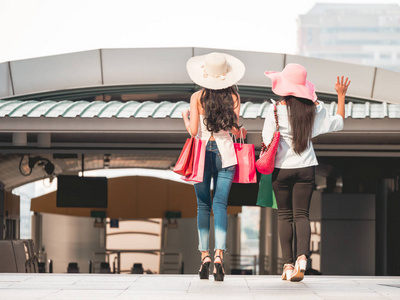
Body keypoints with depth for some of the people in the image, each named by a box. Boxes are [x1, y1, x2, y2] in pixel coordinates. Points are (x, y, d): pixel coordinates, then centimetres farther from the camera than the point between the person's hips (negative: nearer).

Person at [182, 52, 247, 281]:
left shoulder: (197, 97, -3)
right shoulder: (233, 97, -1)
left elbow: (193, 131, -6)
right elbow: (235, 129, -4)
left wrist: (185, 118, 15)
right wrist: (243, 131, 19)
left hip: (202, 154, 0)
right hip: (225, 153, 0)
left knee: (203, 206, 9)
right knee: (220, 205, -2)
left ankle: (205, 255, 2)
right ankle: (219, 254, -18)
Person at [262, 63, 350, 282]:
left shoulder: (276, 110, -11)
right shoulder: (314, 108, -3)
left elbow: (268, 142, -10)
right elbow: (338, 123, 12)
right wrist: (341, 95, 19)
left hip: (282, 168, -2)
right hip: (306, 168, 2)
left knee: (284, 215, 9)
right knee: (301, 214, 6)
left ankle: (288, 264, 5)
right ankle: (302, 257, -16)